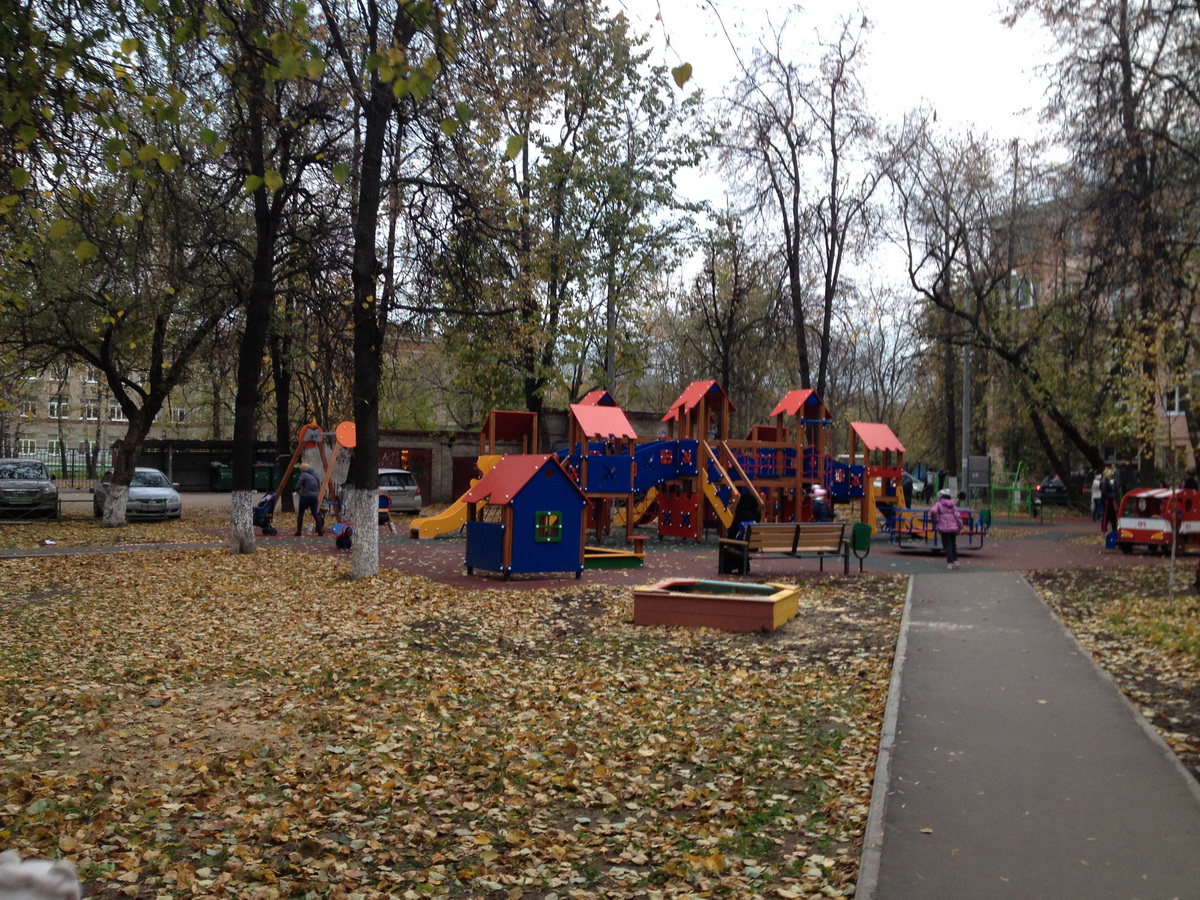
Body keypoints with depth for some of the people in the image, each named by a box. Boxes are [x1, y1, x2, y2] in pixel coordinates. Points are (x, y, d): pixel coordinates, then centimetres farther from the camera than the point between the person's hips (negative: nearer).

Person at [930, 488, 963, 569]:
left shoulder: (939, 504, -1)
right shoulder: (953, 505, 11)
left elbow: (933, 511, -20)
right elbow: (957, 516, 5)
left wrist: (934, 519, -2)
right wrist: (960, 527, 11)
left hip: (944, 528, -4)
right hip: (954, 528, 4)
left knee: (947, 545, 1)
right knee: (953, 544, 18)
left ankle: (950, 562, -2)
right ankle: (955, 560, 17)